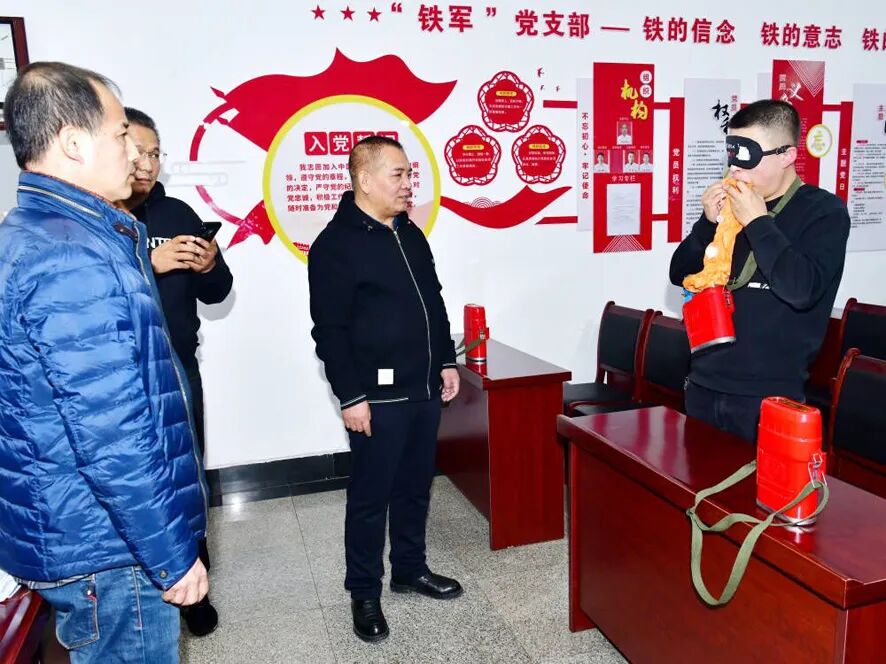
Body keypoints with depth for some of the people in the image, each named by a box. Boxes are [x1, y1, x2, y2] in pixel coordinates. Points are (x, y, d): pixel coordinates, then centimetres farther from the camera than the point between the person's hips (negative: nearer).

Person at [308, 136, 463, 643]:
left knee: (416, 487, 17)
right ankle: (365, 593, 21)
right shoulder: (336, 244, -11)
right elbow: (330, 330, -14)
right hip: (378, 396, -7)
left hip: (425, 389, 7)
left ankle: (411, 569, 35)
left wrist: (447, 362, 16)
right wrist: (351, 396, -16)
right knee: (370, 497, 5)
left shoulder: (411, 234, 13)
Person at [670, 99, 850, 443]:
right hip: (703, 386, 5)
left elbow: (802, 290, -21)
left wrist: (758, 222, -17)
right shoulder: (731, 206, 7)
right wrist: (709, 222, -7)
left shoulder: (824, 211, -6)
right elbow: (680, 274, 7)